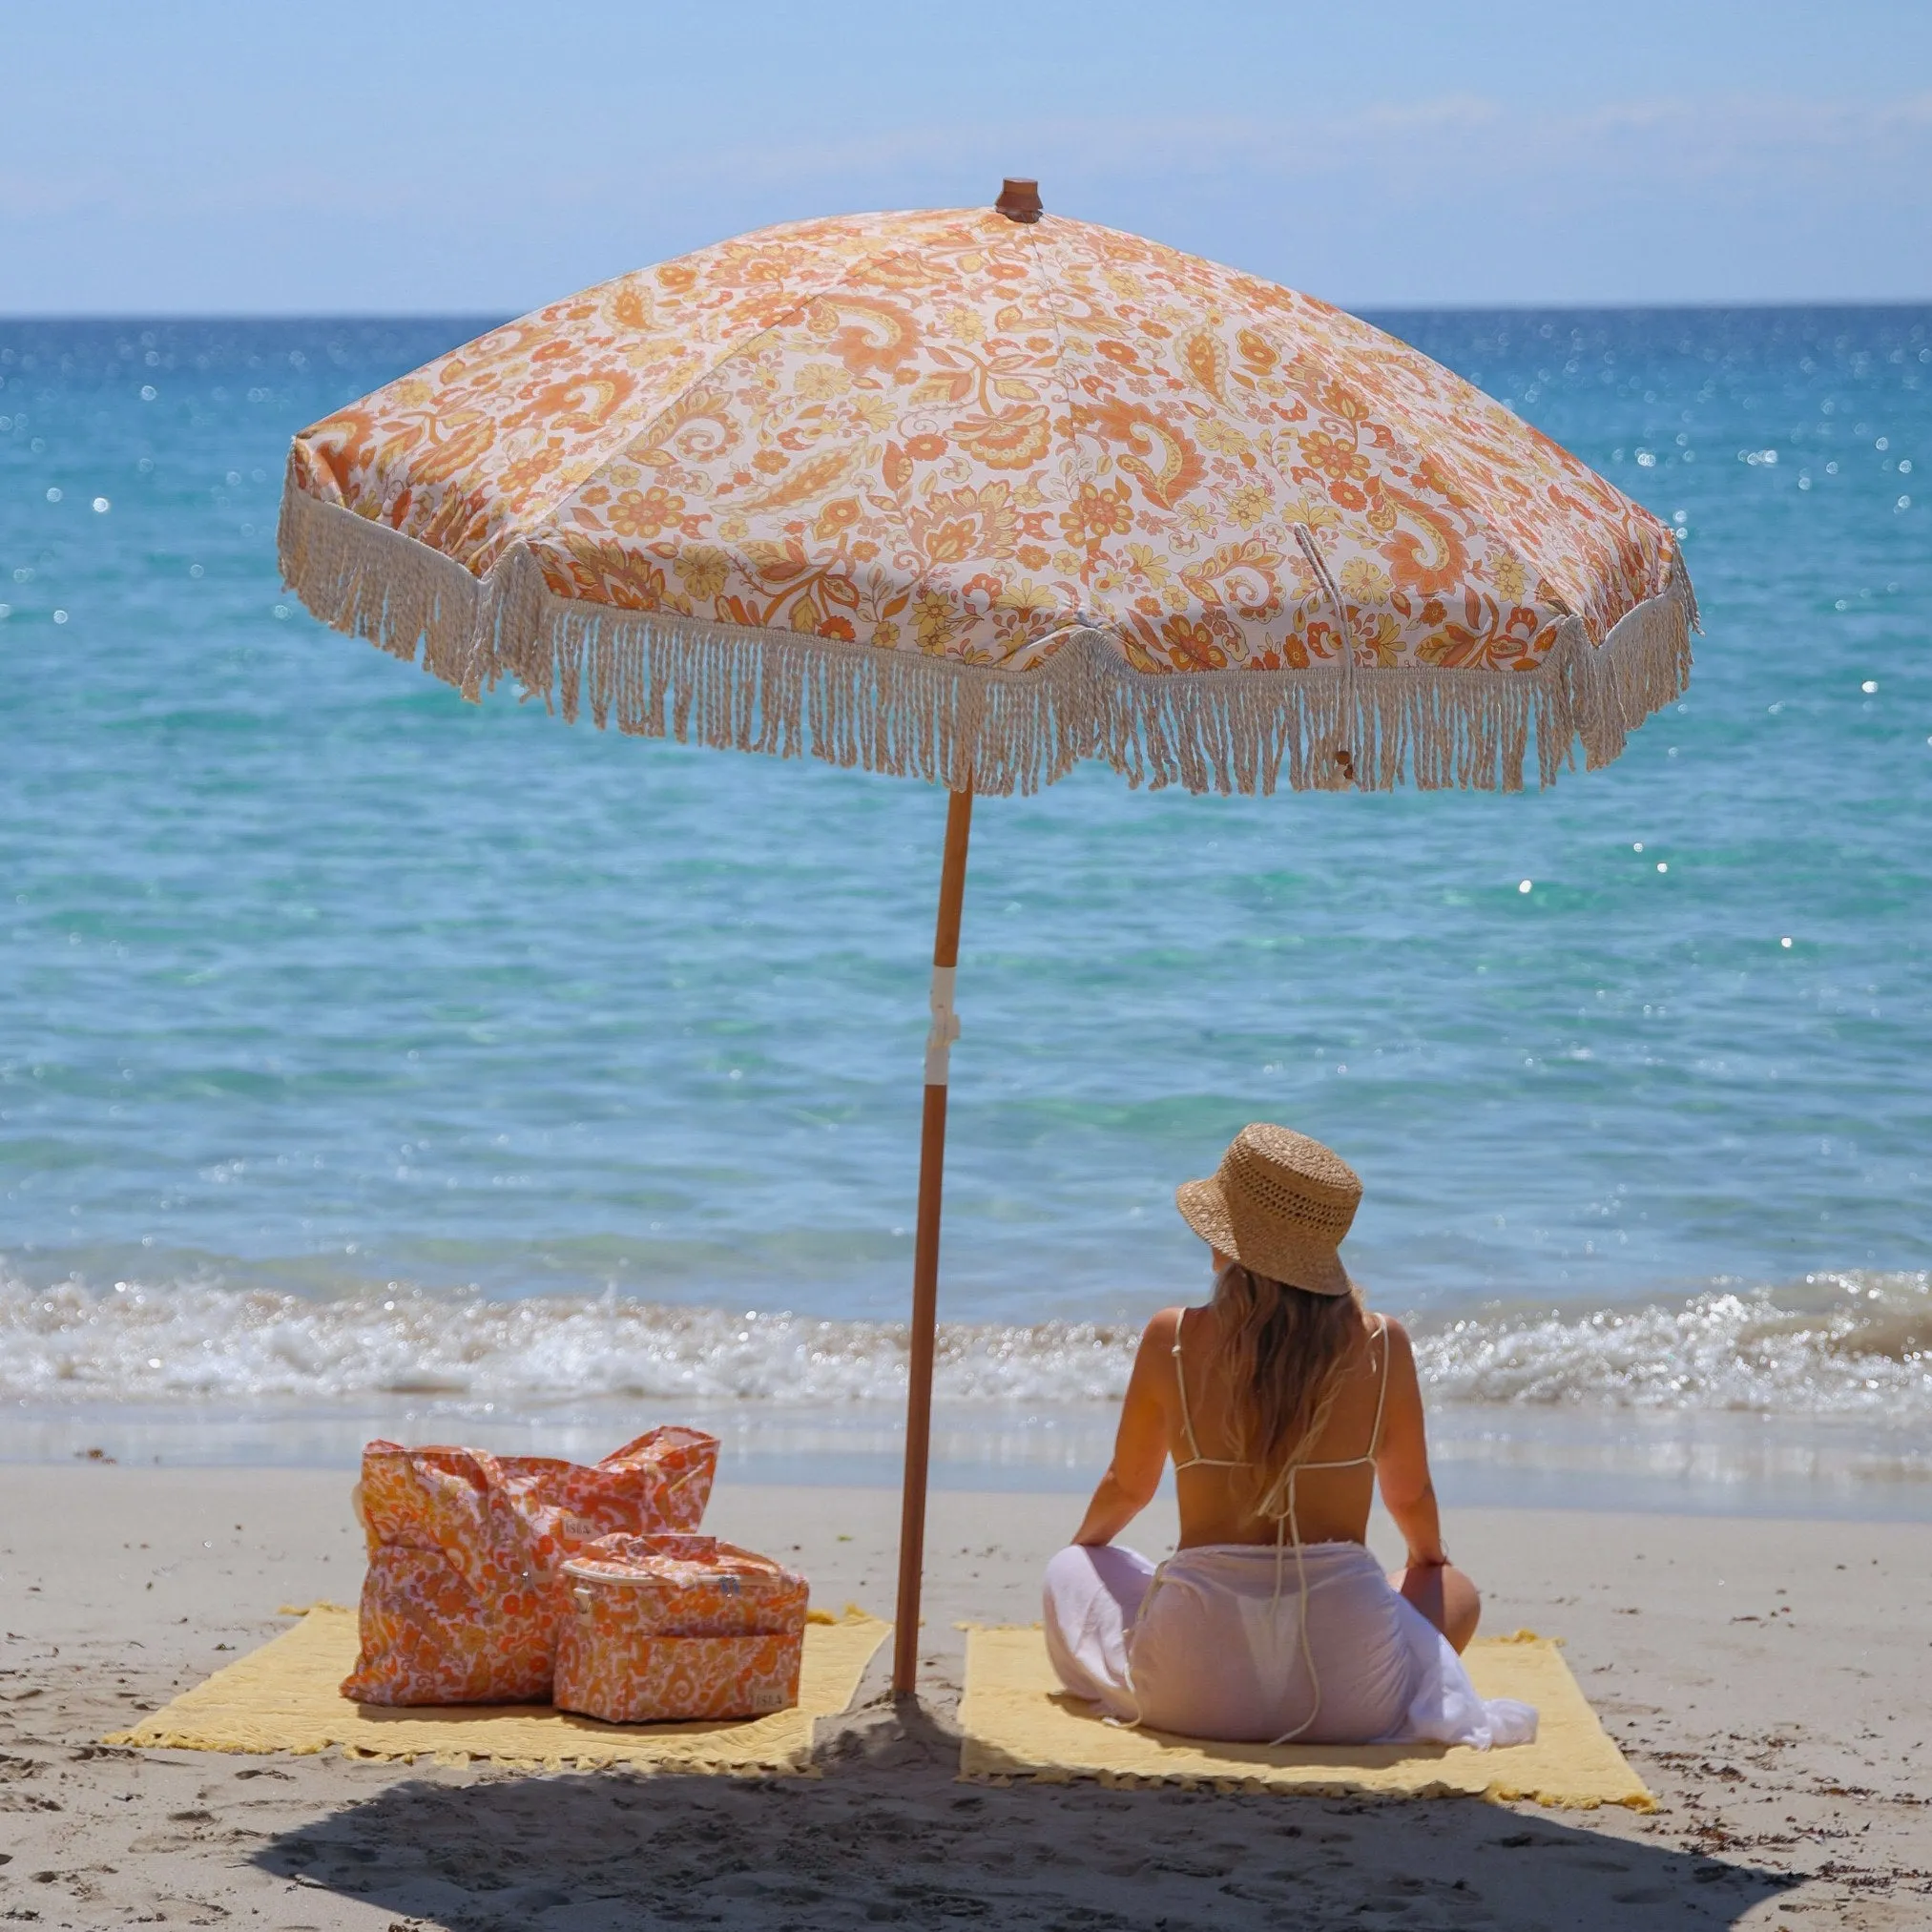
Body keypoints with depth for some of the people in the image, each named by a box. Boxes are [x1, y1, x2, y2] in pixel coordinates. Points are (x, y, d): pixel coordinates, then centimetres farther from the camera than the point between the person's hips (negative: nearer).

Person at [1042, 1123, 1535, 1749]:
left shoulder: (1173, 1338, -3)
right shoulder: (1381, 1344, -2)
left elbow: (1127, 1486, 12)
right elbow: (1410, 1495, 14)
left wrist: (1086, 1540, 36)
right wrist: (1428, 1559, 38)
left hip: (1195, 1691, -1)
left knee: (1070, 1572, 30)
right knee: (1455, 1593, 34)